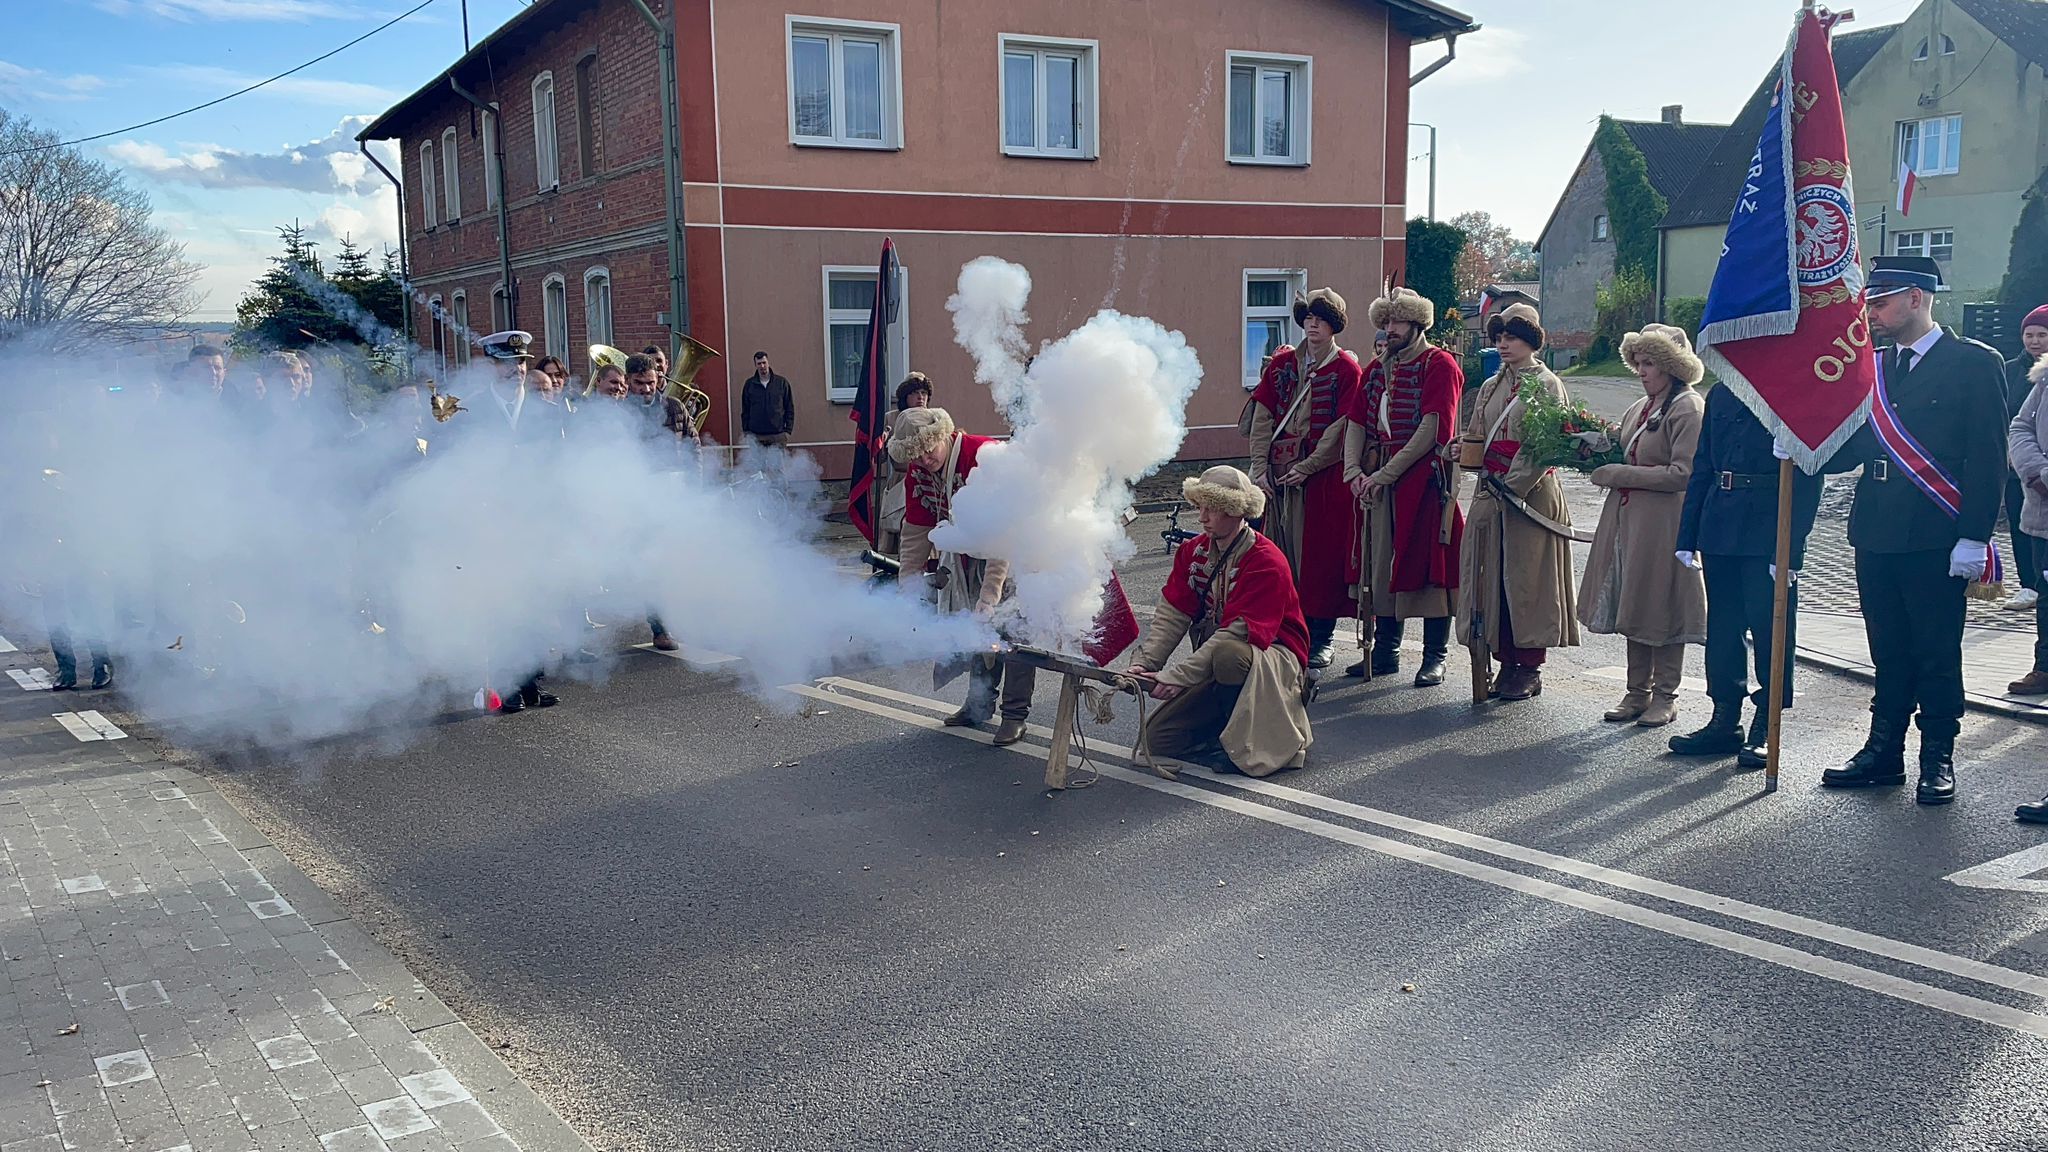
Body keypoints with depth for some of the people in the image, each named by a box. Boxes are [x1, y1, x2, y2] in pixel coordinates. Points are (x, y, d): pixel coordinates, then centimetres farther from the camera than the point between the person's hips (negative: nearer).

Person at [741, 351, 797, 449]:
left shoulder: (781, 382, 5)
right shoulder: (749, 384, 7)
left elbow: (790, 408, 8)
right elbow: (745, 411, 12)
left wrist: (788, 430, 0)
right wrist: (746, 431, 4)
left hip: (778, 435, 0)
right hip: (756, 436, 0)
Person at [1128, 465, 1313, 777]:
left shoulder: (1267, 563, -21)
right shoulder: (1193, 551, 2)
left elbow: (1236, 633, -28)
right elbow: (1171, 615, -5)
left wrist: (1178, 676, -34)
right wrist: (1143, 664, -21)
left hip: (1274, 655, -6)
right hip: (1214, 662, 6)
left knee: (1227, 655, -41)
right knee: (1155, 738, -5)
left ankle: (1244, 735, -16)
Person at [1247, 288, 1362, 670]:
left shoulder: (1347, 369, -1)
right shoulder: (1281, 363, 10)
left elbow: (1342, 428, -7)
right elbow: (1262, 418, 6)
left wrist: (1307, 466, -14)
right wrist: (1260, 467, -3)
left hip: (1324, 477, -3)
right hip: (1278, 476, 4)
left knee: (1321, 552, 0)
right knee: (1280, 552, 5)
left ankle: (1320, 638, 10)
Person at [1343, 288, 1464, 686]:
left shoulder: (1439, 365, -5)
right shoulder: (1379, 366, 16)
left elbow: (1431, 430, -14)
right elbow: (1356, 422, 12)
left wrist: (1385, 474, -16)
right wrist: (1354, 471, -4)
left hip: (1425, 477, -6)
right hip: (1379, 480, 7)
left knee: (1428, 564, -4)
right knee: (1382, 563, 9)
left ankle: (1435, 657, 4)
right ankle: (1385, 651, 18)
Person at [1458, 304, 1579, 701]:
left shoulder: (1546, 385, -3)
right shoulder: (1490, 387, 16)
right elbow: (1476, 442, 18)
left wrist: (1513, 484, -17)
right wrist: (1462, 450, -5)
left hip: (1531, 494, -6)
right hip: (1491, 494, 6)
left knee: (1527, 577, -3)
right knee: (1492, 577, 4)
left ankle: (1530, 668, 5)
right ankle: (1507, 664, 12)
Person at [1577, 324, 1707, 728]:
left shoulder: (1689, 408, -11)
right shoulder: (1641, 408, 14)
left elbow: (1682, 474, -18)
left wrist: (1619, 475, -16)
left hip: (1664, 525, -8)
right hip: (1628, 520, 8)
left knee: (1661, 608, 0)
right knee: (1633, 608, 12)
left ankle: (1665, 696, 12)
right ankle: (1637, 692, 21)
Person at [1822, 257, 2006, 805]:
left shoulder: (1974, 363, -3)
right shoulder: (1871, 367, 13)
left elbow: (1987, 458, -8)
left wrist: (1973, 537, -14)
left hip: (1937, 539, -5)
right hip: (1877, 534, 5)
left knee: (1937, 653, 3)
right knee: (1888, 652, 12)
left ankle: (1938, 760, 13)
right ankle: (1884, 751, 20)